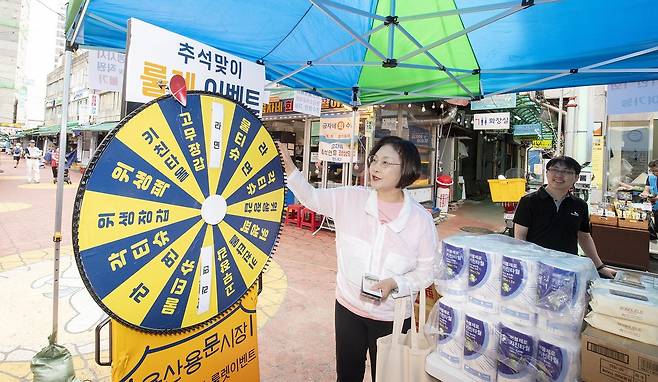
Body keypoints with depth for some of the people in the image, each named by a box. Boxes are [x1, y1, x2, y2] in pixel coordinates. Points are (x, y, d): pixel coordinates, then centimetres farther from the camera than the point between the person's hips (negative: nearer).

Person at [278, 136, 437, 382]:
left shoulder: (421, 220, -16)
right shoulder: (349, 199, -12)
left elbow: (425, 272, -8)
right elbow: (310, 197, -2)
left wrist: (394, 284, -25)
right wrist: (288, 166, -15)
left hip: (391, 318, -1)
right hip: (348, 308, 2)